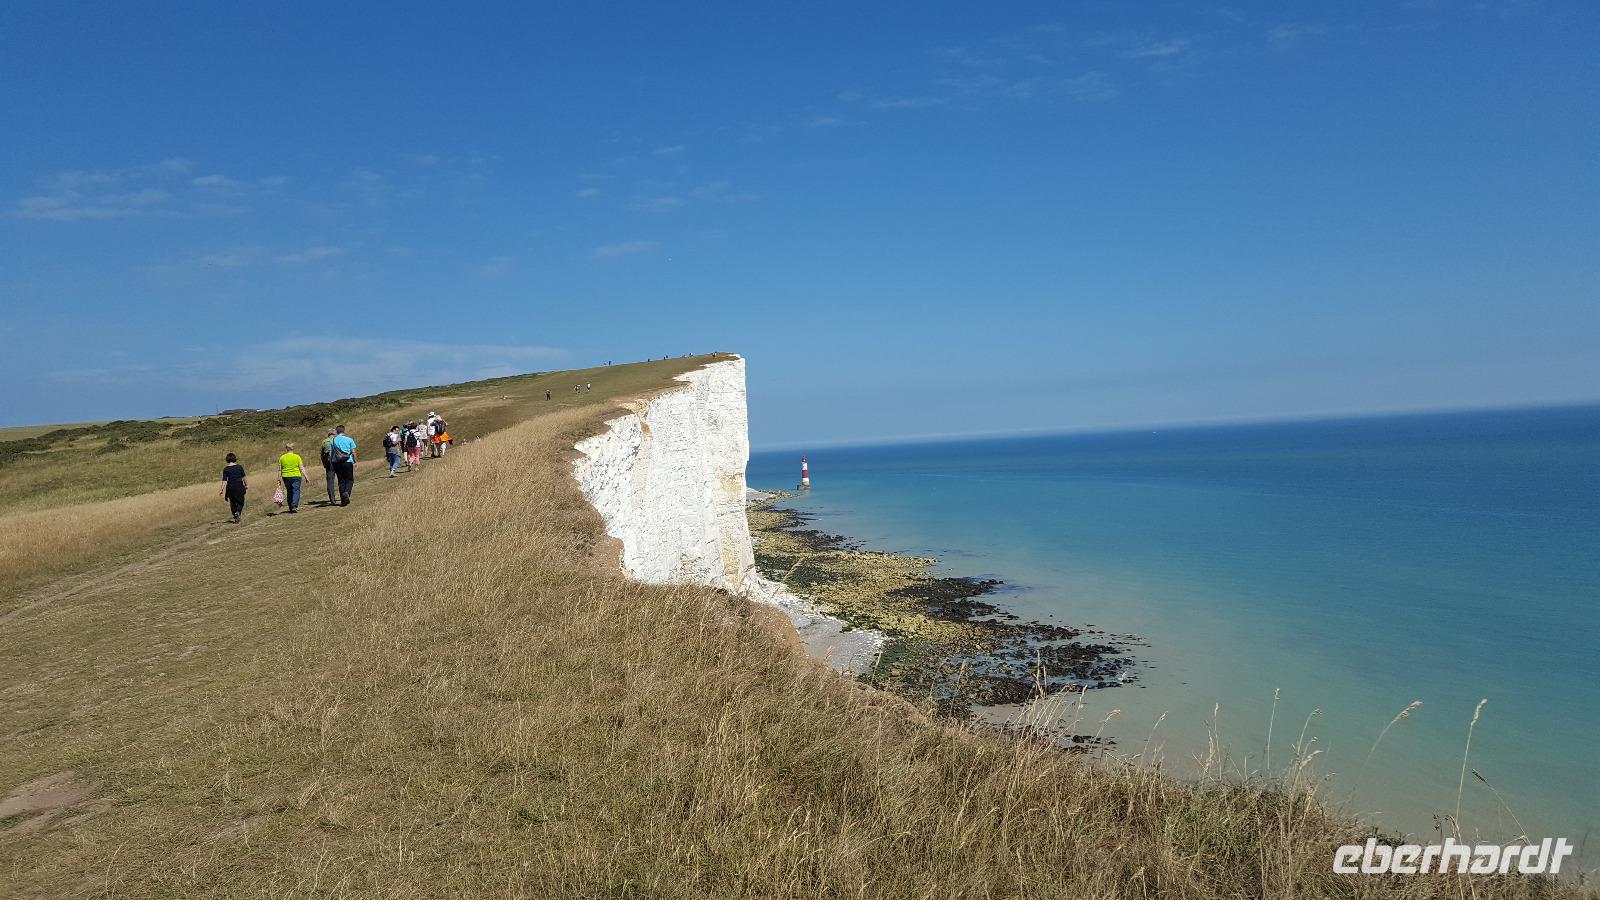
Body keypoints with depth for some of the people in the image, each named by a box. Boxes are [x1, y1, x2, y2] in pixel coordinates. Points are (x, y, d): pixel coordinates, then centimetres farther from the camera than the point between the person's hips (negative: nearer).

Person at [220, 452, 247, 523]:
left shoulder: (225, 469, -2)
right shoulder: (239, 467, -4)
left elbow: (224, 480, -5)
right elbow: (243, 477, 2)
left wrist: (222, 490, 0)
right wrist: (246, 485, 15)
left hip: (230, 488, 1)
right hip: (239, 487, -1)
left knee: (232, 503, 13)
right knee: (240, 502, 10)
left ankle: (235, 517, 13)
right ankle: (238, 512, -18)